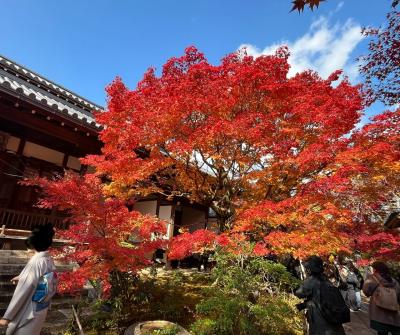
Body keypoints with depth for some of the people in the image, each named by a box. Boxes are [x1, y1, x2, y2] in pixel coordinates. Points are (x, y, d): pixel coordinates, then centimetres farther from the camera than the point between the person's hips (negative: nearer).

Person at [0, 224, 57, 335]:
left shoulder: (35, 261, -26)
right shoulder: (50, 260, -3)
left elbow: (22, 292, -23)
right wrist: (21, 277, 33)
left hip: (30, 311, -6)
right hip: (43, 308, 7)